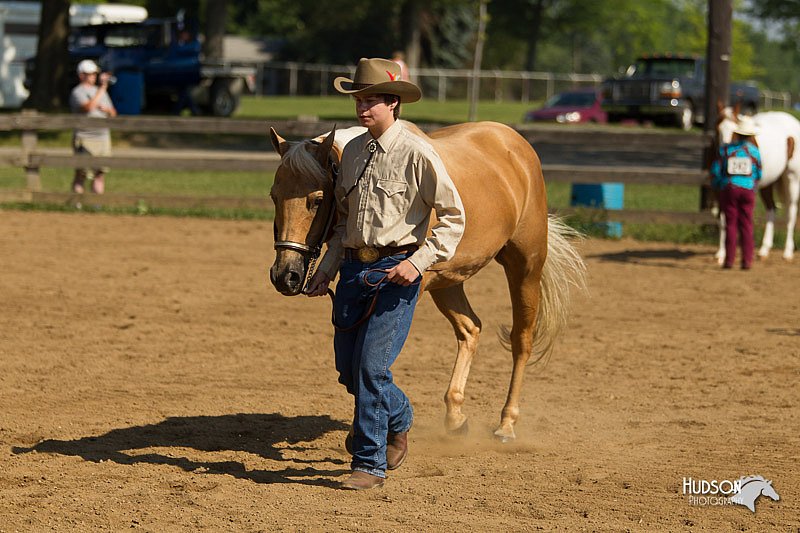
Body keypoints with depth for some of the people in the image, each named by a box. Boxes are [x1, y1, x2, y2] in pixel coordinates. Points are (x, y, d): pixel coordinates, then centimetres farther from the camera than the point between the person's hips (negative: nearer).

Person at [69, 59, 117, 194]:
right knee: (81, 174, -7)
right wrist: (102, 89, -23)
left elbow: (113, 113, 20)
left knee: (100, 173, 7)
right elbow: (88, 107, -23)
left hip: (103, 136, 7)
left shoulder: (100, 90, 18)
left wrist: (106, 109, -4)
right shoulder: (77, 92, -5)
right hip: (85, 137, -7)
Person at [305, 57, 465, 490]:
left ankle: (370, 463, -1)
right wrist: (326, 270, 13)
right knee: (348, 368, 12)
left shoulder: (416, 154, -10)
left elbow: (453, 217, -8)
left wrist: (419, 262, -17)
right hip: (353, 268, 7)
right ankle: (398, 419, 39)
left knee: (371, 365, -11)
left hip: (395, 271, -7)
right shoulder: (353, 152, 10)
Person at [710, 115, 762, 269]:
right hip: (748, 190, 0)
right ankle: (747, 260, 4)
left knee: (731, 224, 5)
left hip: (728, 189, 0)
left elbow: (715, 172, -3)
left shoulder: (724, 150, -5)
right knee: (746, 225, 6)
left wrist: (716, 187, 16)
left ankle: (729, 260, 4)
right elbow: (759, 175, 6)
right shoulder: (754, 151, -2)